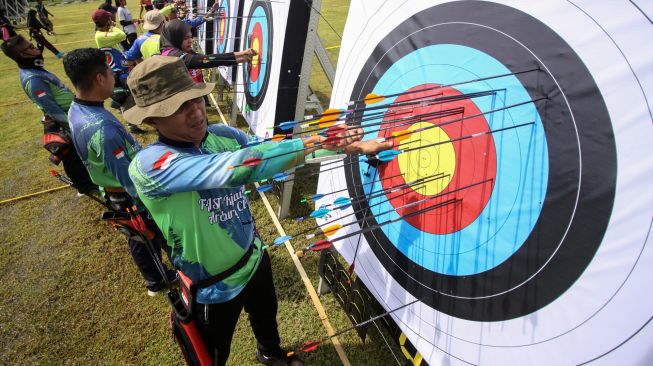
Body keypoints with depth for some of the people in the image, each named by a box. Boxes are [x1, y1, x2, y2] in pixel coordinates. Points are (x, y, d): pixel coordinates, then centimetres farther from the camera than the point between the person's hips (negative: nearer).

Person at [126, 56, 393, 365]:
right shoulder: (148, 165, -32)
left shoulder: (223, 136, -12)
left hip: (255, 259, 6)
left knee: (266, 315, 35)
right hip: (213, 289, -6)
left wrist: (348, 147, -11)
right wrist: (307, 144, -44)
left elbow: (277, 156, -5)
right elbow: (231, 169, -47)